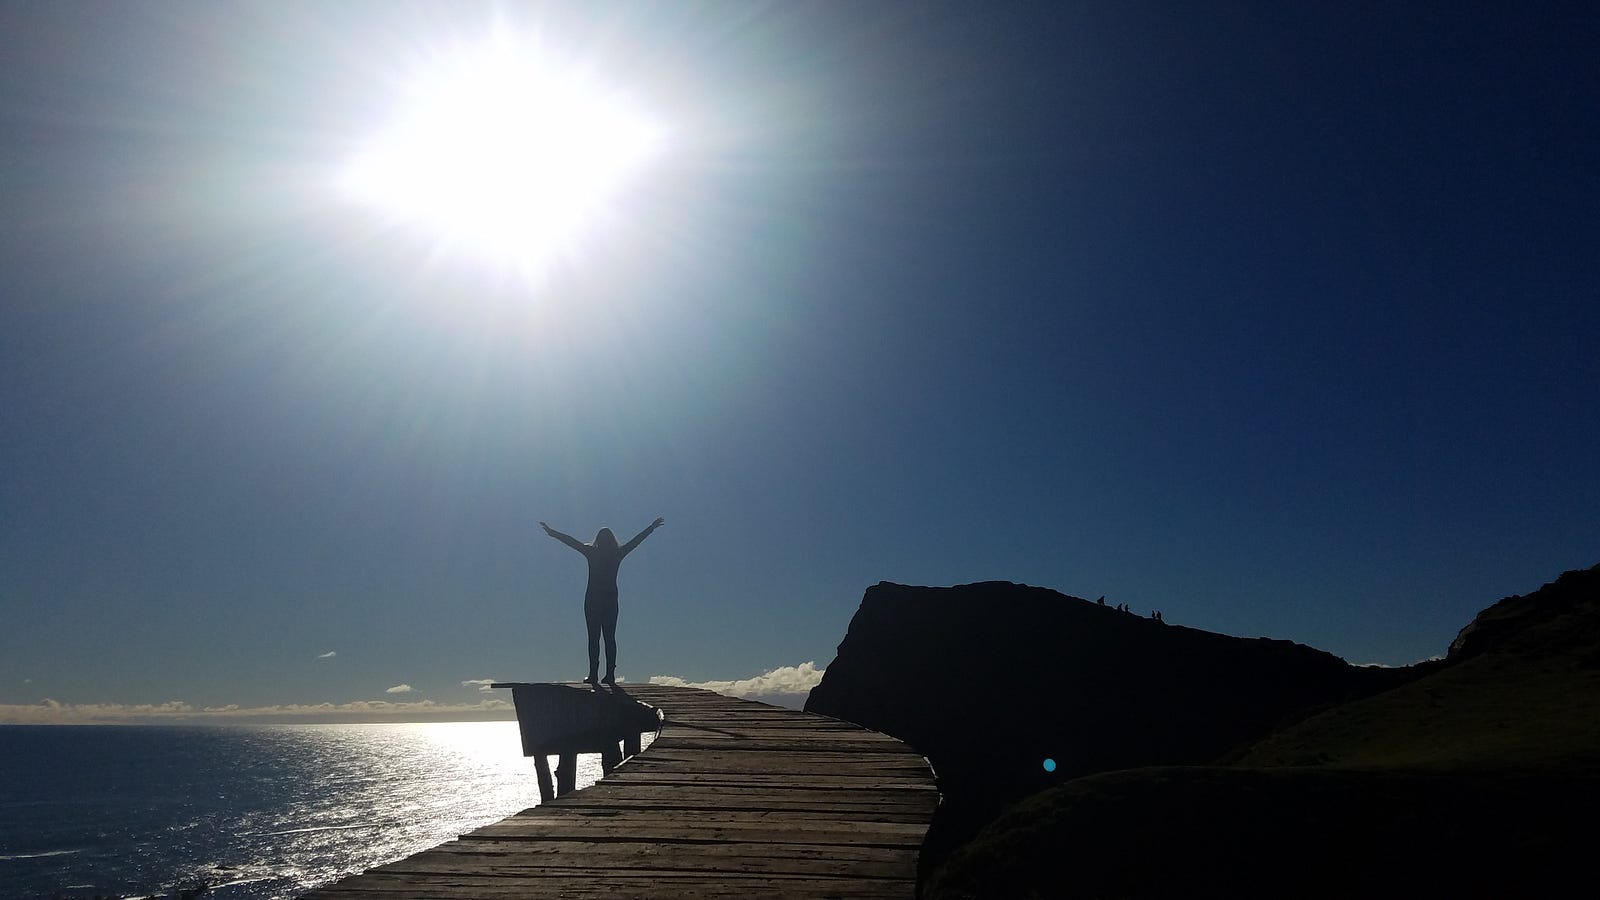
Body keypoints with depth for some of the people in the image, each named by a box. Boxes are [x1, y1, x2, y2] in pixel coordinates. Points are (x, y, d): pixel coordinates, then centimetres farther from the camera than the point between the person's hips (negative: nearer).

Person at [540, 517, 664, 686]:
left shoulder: (591, 552, -1)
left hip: (592, 600, -2)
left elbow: (570, 541, 5)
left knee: (594, 637, -2)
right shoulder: (617, 554, 4)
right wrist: (652, 527, 22)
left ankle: (593, 674, -7)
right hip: (611, 599, 2)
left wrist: (551, 532, 14)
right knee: (610, 637, 3)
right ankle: (610, 674, -1)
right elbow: (637, 540, 12)